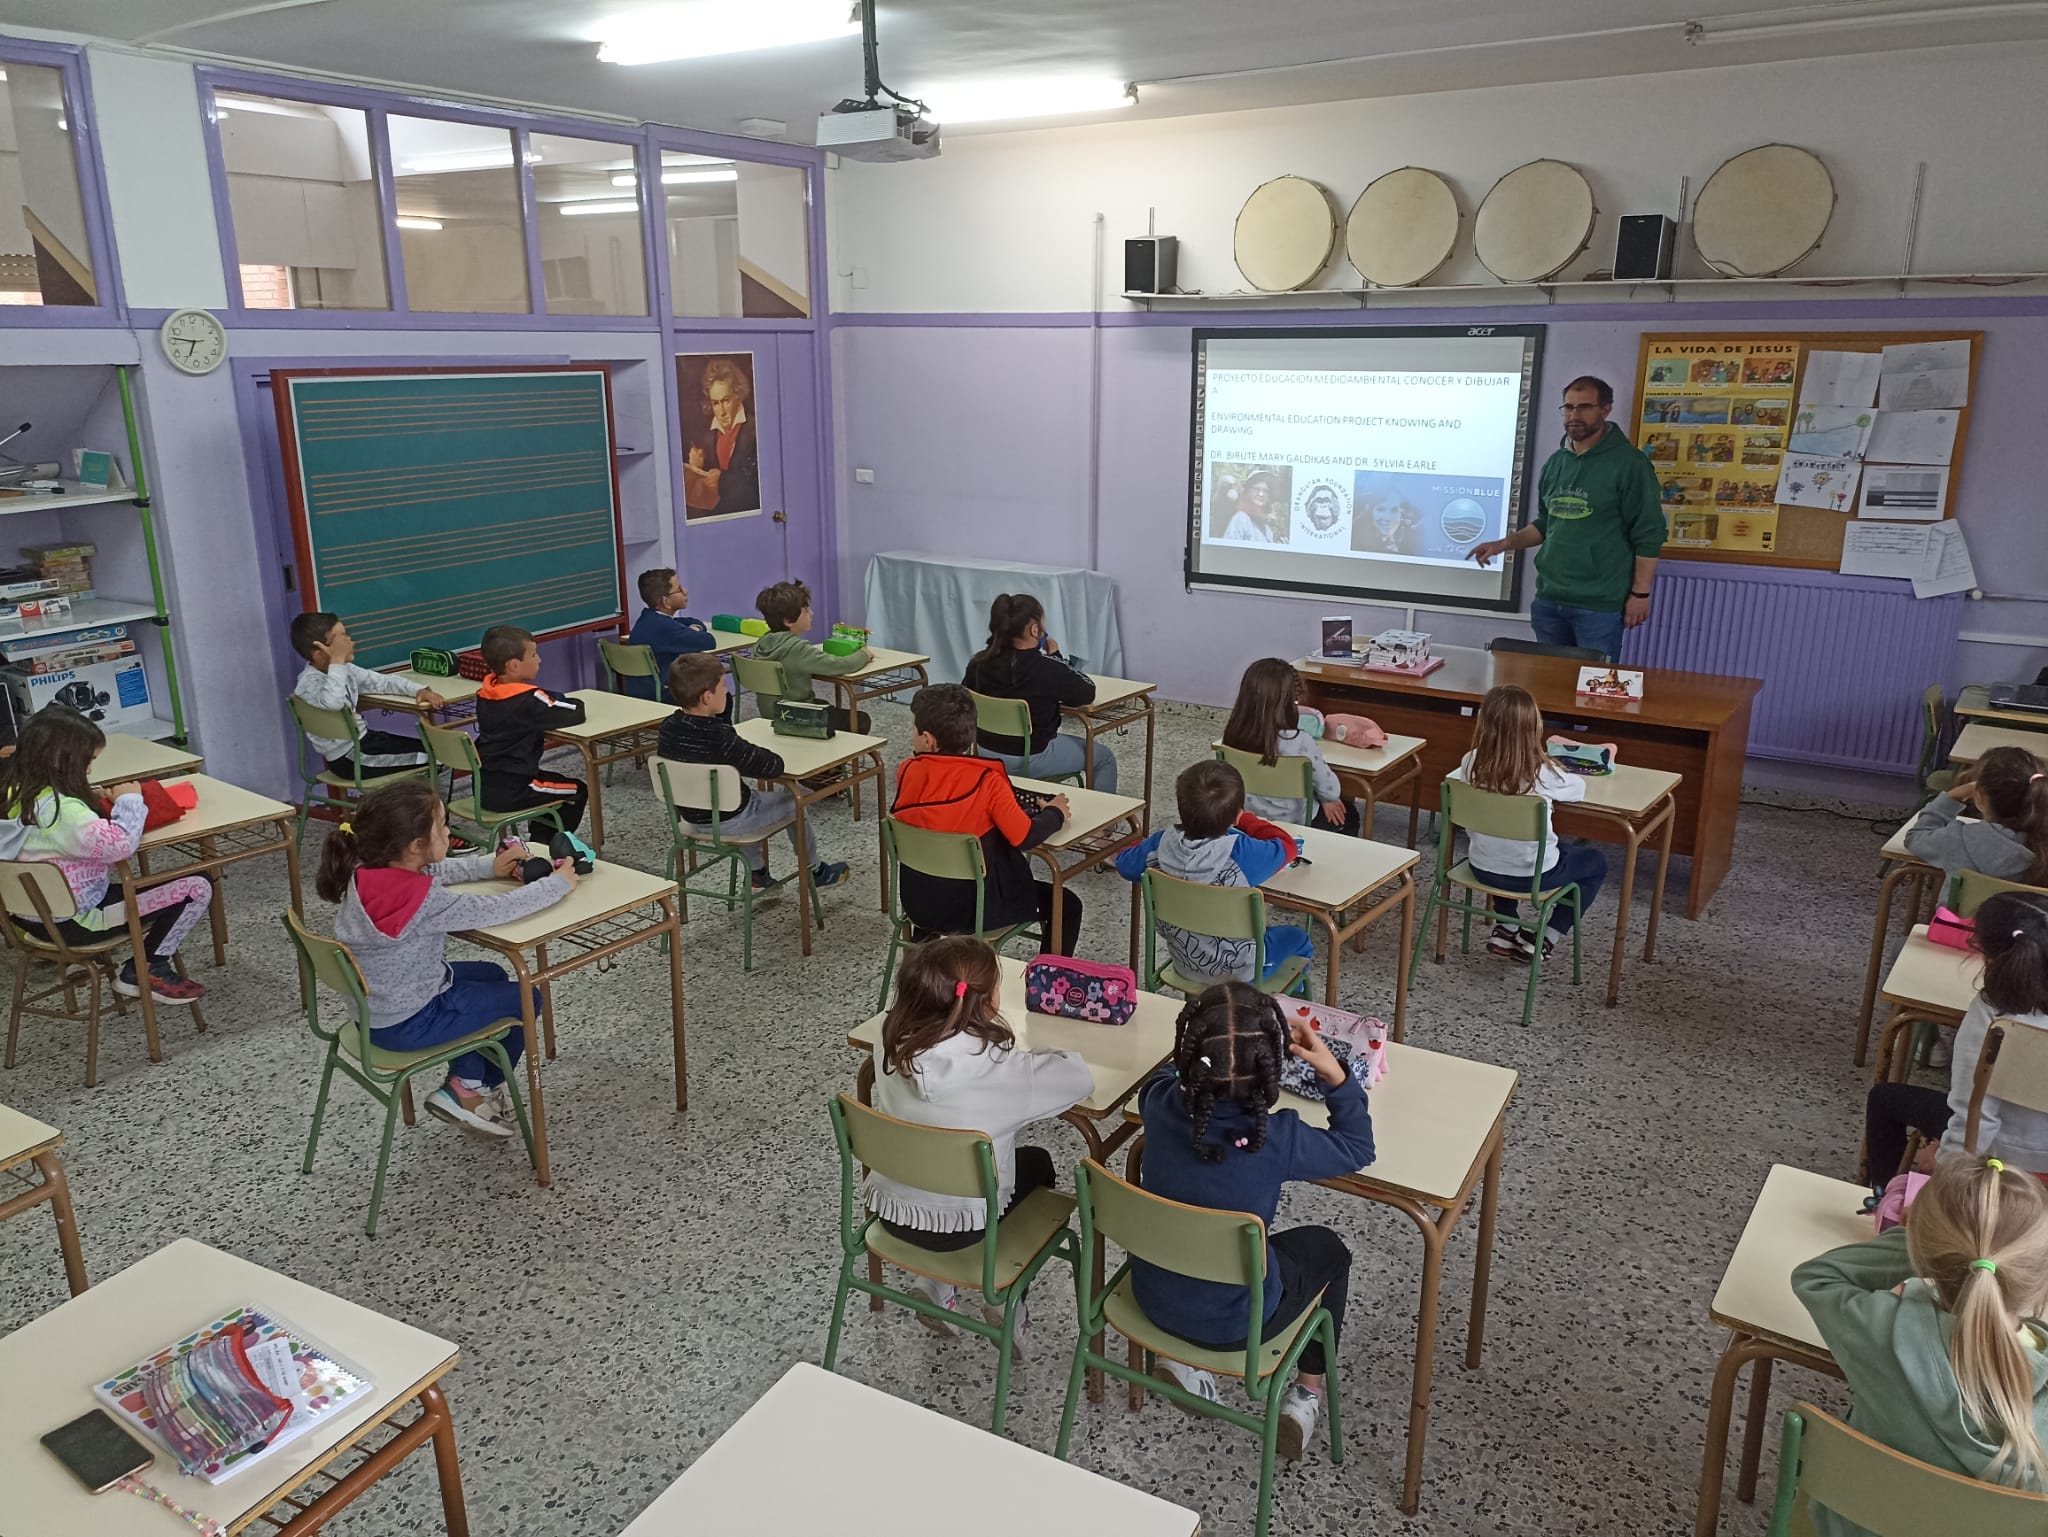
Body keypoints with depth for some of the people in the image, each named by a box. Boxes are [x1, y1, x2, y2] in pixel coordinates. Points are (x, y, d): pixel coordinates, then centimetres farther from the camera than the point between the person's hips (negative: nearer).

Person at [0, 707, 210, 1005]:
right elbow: (121, 845, -36)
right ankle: (145, 970, 3)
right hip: (75, 923, -10)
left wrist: (91, 800, 0)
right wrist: (128, 799, -20)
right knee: (198, 887, -7)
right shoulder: (62, 810, -29)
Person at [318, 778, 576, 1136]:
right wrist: (559, 883, -11)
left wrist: (490, 867, 1)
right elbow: (499, 909, -25)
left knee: (491, 975, 26)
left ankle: (466, 1085, 28)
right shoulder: (424, 901, -33)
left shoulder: (370, 870, -9)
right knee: (527, 999, 8)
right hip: (406, 1024, -8)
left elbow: (436, 871, 10)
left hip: (377, 1005, 8)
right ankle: (471, 1090, 23)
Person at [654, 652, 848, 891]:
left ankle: (757, 874, 43)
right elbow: (775, 766, -28)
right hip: (728, 821, -7)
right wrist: (758, 754, -9)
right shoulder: (722, 740, -34)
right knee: (794, 800, 18)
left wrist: (725, 698, -5)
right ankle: (814, 871, 37)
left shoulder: (669, 728, -10)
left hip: (690, 816, 7)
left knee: (749, 793, 37)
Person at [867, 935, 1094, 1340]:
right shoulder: (995, 1067, -27)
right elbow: (1080, 1078, -17)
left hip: (890, 1209, 4)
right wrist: (1042, 1059, 2)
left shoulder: (889, 1045, -14)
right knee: (1037, 1163, 25)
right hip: (959, 1225, -4)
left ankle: (933, 1282, 28)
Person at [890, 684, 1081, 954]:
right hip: (976, 909, -5)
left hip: (918, 903, 5)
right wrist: (1055, 813, -2)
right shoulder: (986, 780, -20)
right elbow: (1024, 837, -19)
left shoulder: (908, 772, -8)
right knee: (1067, 905, 12)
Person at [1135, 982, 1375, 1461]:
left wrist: (1216, 1054, 6)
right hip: (1235, 1322, -3)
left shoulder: (1162, 1105, -19)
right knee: (1328, 1250, 24)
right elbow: (1358, 1149, -8)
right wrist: (1334, 1073, -15)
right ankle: (1307, 1396, 30)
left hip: (1152, 1294, 4)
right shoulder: (1279, 1138, -29)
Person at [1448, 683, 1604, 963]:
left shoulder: (1472, 763, -15)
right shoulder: (1542, 772, -22)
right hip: (1533, 874, -4)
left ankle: (1506, 930, 29)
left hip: (1483, 867, 4)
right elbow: (1579, 789, -2)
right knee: (1596, 862, 24)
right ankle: (1543, 942, 18)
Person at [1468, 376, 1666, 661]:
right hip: (1548, 599, 6)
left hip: (1599, 604, -6)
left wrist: (1640, 593, -12)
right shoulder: (1555, 462, 12)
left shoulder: (1629, 464, -8)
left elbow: (1649, 535, -9)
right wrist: (1504, 544, 7)